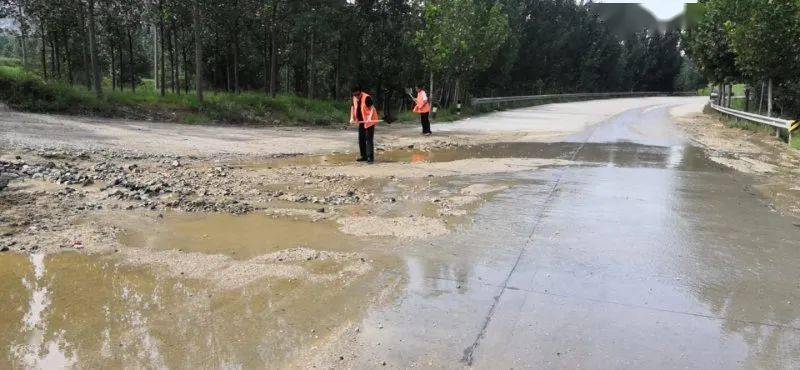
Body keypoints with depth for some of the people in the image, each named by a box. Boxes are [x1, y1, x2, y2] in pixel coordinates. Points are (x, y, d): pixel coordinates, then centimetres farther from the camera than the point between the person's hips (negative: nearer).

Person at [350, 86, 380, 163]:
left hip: (369, 121, -8)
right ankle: (364, 156, 21)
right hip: (361, 121, 8)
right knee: (361, 139, 11)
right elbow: (353, 107, 17)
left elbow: (372, 108, -28)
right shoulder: (354, 98, 3)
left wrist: (370, 118, -42)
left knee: (369, 139, -11)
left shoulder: (366, 97, -20)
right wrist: (352, 118, 6)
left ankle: (370, 157, -9)